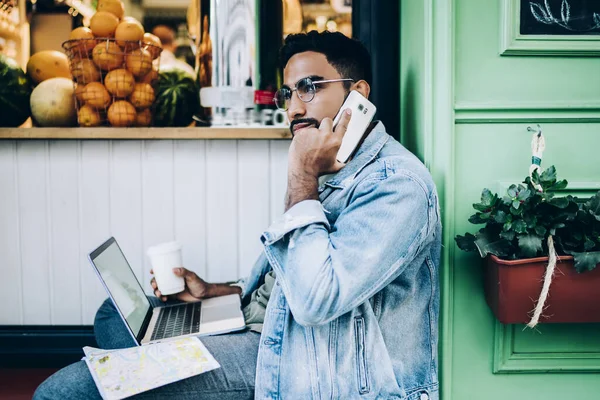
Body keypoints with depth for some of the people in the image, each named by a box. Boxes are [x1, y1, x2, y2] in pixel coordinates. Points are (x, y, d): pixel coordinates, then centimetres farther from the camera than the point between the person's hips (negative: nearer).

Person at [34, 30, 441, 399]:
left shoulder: (395, 182, -20)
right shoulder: (333, 171, 13)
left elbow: (315, 299, -30)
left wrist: (301, 179, -23)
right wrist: (214, 291, 11)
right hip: (270, 335, 10)